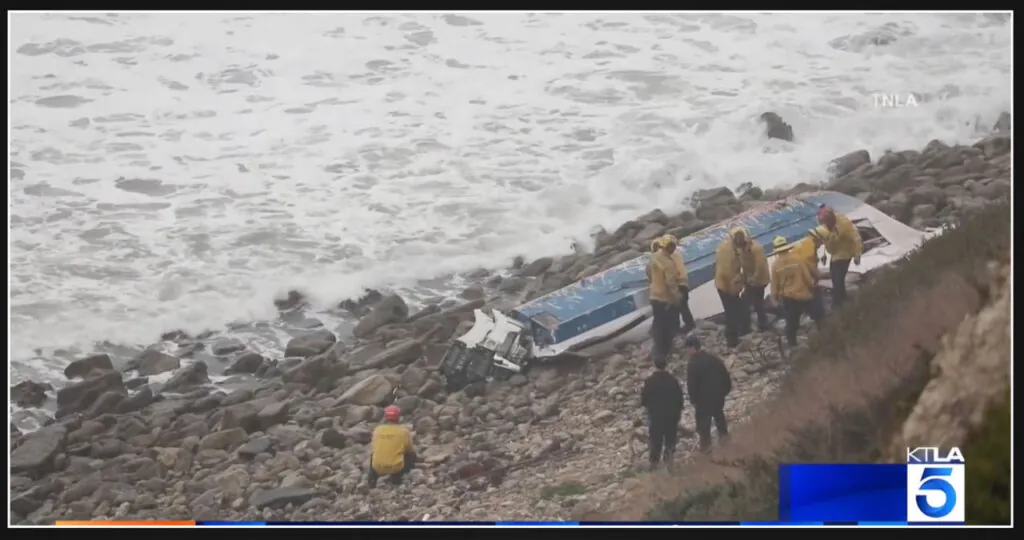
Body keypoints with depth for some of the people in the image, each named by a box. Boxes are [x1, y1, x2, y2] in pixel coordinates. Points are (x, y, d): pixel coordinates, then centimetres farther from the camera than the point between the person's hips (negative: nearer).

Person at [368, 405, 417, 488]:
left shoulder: (377, 430, 3)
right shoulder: (404, 431, -3)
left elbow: (372, 450, 12)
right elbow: (409, 450, 9)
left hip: (378, 468, 3)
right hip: (396, 467, -3)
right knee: (412, 456, 23)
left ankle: (372, 477, 18)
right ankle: (396, 476, 13)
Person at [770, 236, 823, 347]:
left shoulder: (775, 264, -7)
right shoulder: (798, 258, -13)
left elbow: (774, 285, -1)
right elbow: (807, 276, -9)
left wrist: (775, 298, 14)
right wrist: (812, 286, 8)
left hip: (788, 298, 2)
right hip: (804, 295, -2)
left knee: (791, 323, 11)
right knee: (818, 317, 13)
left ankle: (792, 344, 13)